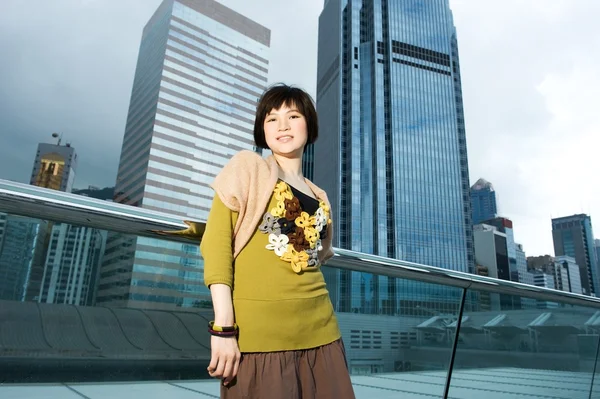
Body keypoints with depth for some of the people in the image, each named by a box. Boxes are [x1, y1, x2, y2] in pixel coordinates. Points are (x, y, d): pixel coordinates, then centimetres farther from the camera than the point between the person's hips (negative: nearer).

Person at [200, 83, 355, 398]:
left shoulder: (319, 197, 15)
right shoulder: (247, 167, 2)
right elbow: (216, 243, -7)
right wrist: (223, 327, -14)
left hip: (319, 331, 5)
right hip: (258, 332, -4)